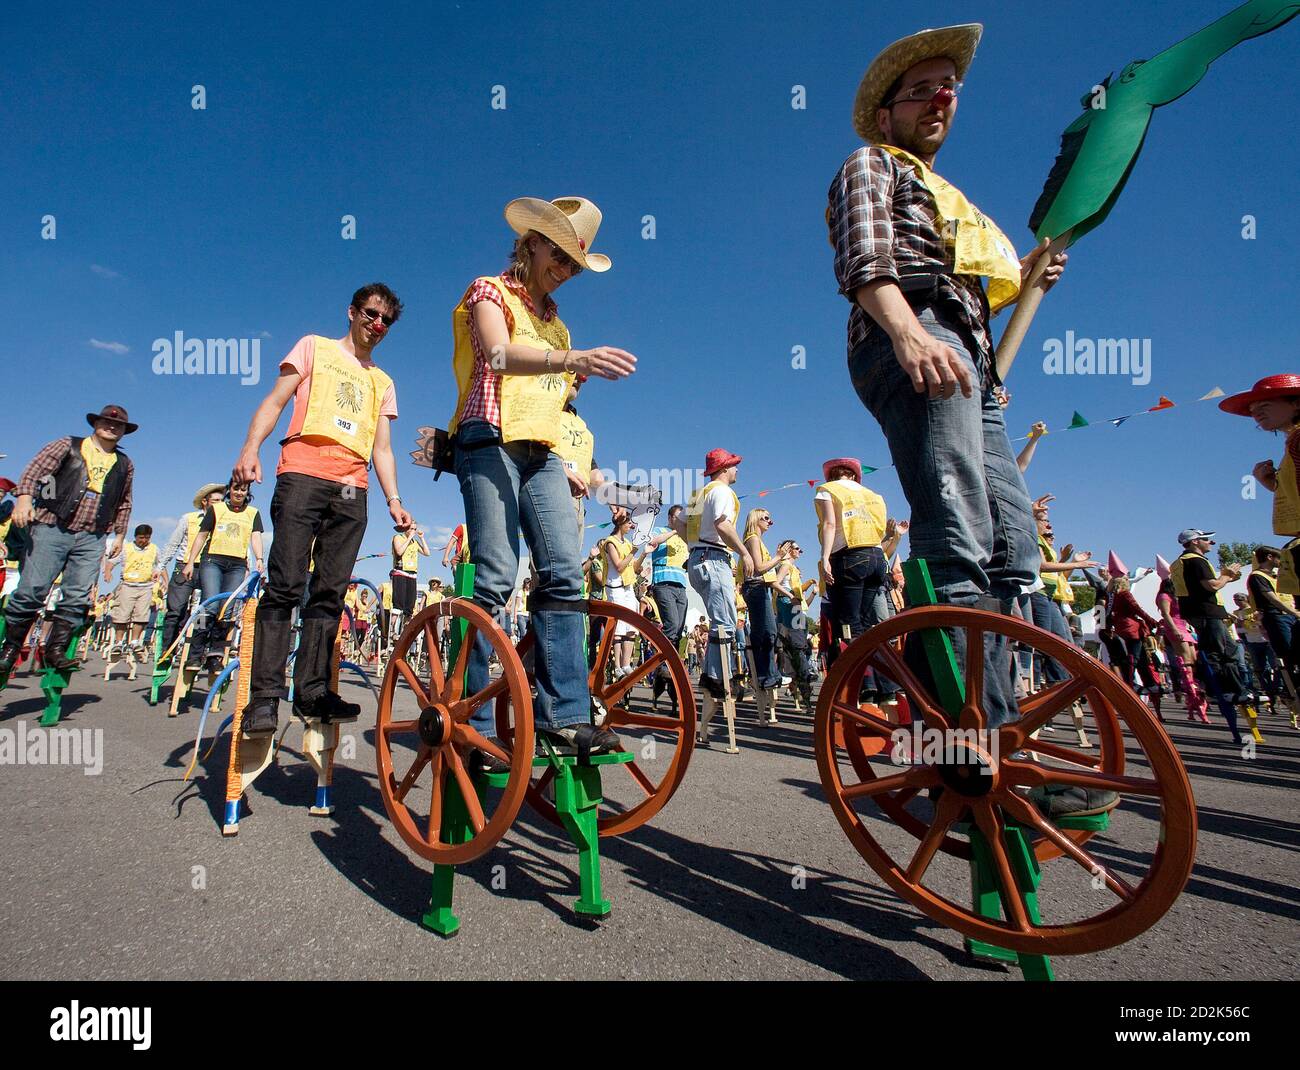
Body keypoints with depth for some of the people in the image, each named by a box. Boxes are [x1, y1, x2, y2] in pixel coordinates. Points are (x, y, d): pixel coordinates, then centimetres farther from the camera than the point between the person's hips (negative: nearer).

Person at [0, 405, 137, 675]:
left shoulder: (125, 465, 17)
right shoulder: (67, 446, 8)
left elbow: (124, 504, 22)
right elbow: (36, 469, -5)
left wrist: (119, 534, 20)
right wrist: (24, 496, -21)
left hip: (92, 539, 3)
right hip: (53, 529, -3)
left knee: (78, 598, -3)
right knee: (32, 590, -7)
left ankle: (56, 650, 7)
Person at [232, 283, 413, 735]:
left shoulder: (383, 382, 26)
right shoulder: (316, 347, 18)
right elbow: (276, 399, 6)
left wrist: (393, 500, 5)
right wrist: (250, 448, -11)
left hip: (351, 490, 3)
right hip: (303, 475, -3)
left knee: (329, 592, -2)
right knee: (285, 586, -11)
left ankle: (311, 690, 0)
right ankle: (264, 694, -10)